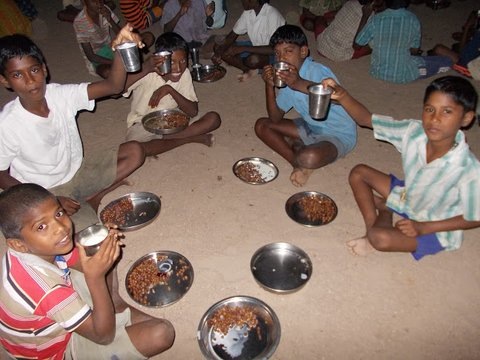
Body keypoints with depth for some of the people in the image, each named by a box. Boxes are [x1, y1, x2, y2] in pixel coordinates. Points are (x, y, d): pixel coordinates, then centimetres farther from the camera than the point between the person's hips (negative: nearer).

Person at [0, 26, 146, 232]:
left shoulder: (60, 95, -14)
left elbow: (113, 86, -26)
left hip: (77, 173, 5)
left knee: (135, 152, -9)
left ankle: (92, 199, -4)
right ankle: (86, 207, 7)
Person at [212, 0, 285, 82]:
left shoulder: (272, 15, -26)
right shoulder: (248, 11, -4)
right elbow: (233, 34, 3)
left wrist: (242, 48, -33)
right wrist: (219, 51, -15)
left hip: (271, 54, -7)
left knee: (253, 59, -42)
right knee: (217, 47, -7)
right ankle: (249, 69, -11)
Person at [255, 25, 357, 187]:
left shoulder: (317, 71, -24)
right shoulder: (288, 78, -1)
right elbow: (275, 118, -2)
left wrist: (300, 84, -56)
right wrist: (269, 86, -17)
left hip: (338, 134, -8)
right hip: (311, 128, 8)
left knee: (308, 158, -38)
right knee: (262, 126, -1)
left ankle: (302, 164, 0)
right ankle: (298, 162, -9)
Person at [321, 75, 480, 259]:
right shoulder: (414, 131, -23)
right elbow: (365, 119, -18)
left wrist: (423, 228, -22)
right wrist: (342, 96, -37)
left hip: (435, 228, -5)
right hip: (408, 196, 5)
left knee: (380, 238, -30)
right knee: (359, 173, -3)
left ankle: (384, 213, 3)